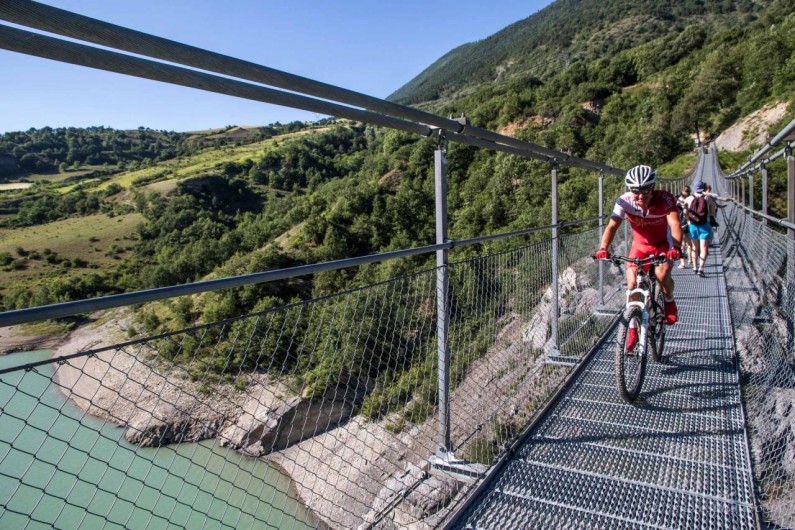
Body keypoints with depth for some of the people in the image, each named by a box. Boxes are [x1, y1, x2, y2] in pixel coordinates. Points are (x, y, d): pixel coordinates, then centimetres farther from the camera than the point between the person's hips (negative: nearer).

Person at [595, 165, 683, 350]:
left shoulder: (665, 199, -27)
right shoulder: (625, 201, -23)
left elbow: (675, 224, -38)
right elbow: (612, 225, -31)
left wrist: (676, 247, -56)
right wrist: (603, 248, -47)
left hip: (663, 245, -1)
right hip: (639, 246, 2)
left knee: (662, 273, -29)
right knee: (632, 283, -14)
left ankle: (669, 302, 6)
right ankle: (633, 327, 5)